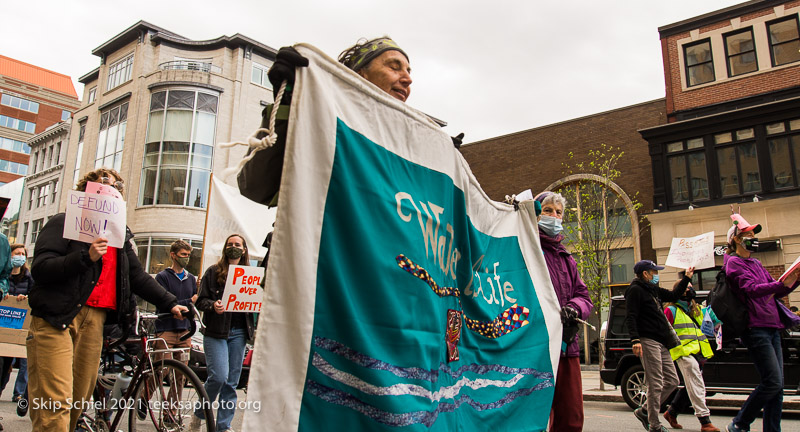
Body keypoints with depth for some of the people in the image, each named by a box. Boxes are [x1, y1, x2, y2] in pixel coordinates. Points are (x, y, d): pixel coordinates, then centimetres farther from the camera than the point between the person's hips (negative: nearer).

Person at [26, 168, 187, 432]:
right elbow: (40, 268, -9)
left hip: (94, 320, 6)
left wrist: (169, 303, 10)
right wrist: (86, 257, -22)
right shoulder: (64, 223, 4)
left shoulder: (120, 234, 21)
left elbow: (137, 276, 19)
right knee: (56, 402, -12)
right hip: (56, 318, -5)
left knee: (81, 398, 8)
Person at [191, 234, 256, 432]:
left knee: (232, 381, 5)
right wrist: (213, 305, -21)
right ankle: (198, 413, 14)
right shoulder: (213, 271, 4)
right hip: (216, 331, -3)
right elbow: (201, 300, 0)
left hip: (239, 332, 3)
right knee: (219, 376, -13)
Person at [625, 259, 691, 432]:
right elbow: (631, 317, -14)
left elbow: (673, 295, 34)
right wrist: (635, 340, -24)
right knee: (656, 384, -8)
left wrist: (687, 278, 31)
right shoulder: (635, 290, -7)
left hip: (661, 343, 10)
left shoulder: (653, 290, 21)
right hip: (648, 341, -10)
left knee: (672, 381, 10)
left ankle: (644, 411, 18)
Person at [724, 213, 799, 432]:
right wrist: (782, 283, -33)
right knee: (773, 382, -12)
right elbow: (752, 290, -19)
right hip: (755, 328, -9)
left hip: (771, 328, 9)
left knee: (776, 384, 6)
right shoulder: (733, 262, -4)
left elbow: (776, 292, 21)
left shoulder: (756, 263, 22)